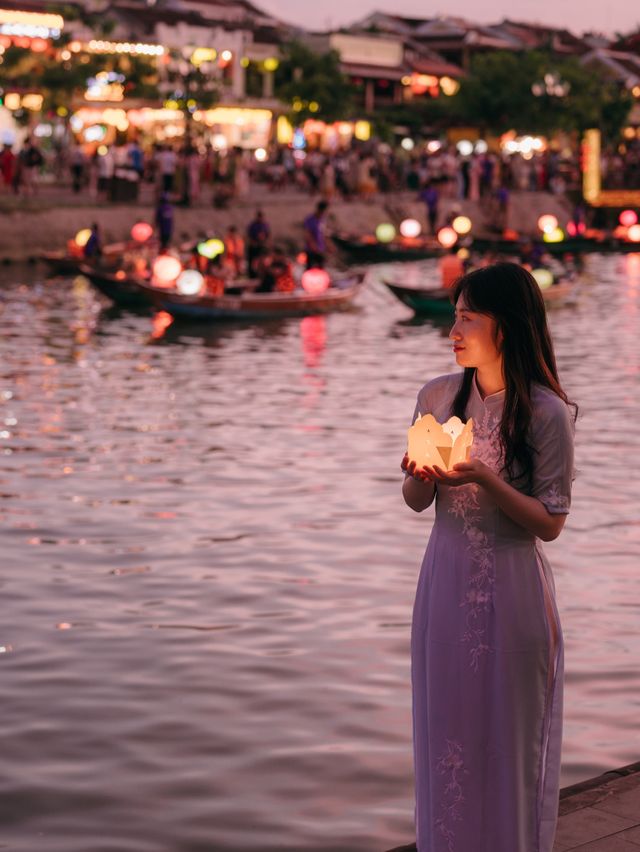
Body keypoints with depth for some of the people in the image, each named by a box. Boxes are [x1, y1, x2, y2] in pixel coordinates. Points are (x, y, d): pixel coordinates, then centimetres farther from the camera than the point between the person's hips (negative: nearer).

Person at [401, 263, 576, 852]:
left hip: (512, 590, -4)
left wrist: (485, 479, -24)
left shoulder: (546, 412, -12)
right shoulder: (438, 397, 1)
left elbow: (550, 522, -11)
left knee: (508, 739, 6)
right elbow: (417, 502, 10)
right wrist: (419, 475, -12)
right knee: (446, 733, 13)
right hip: (446, 581, 4)